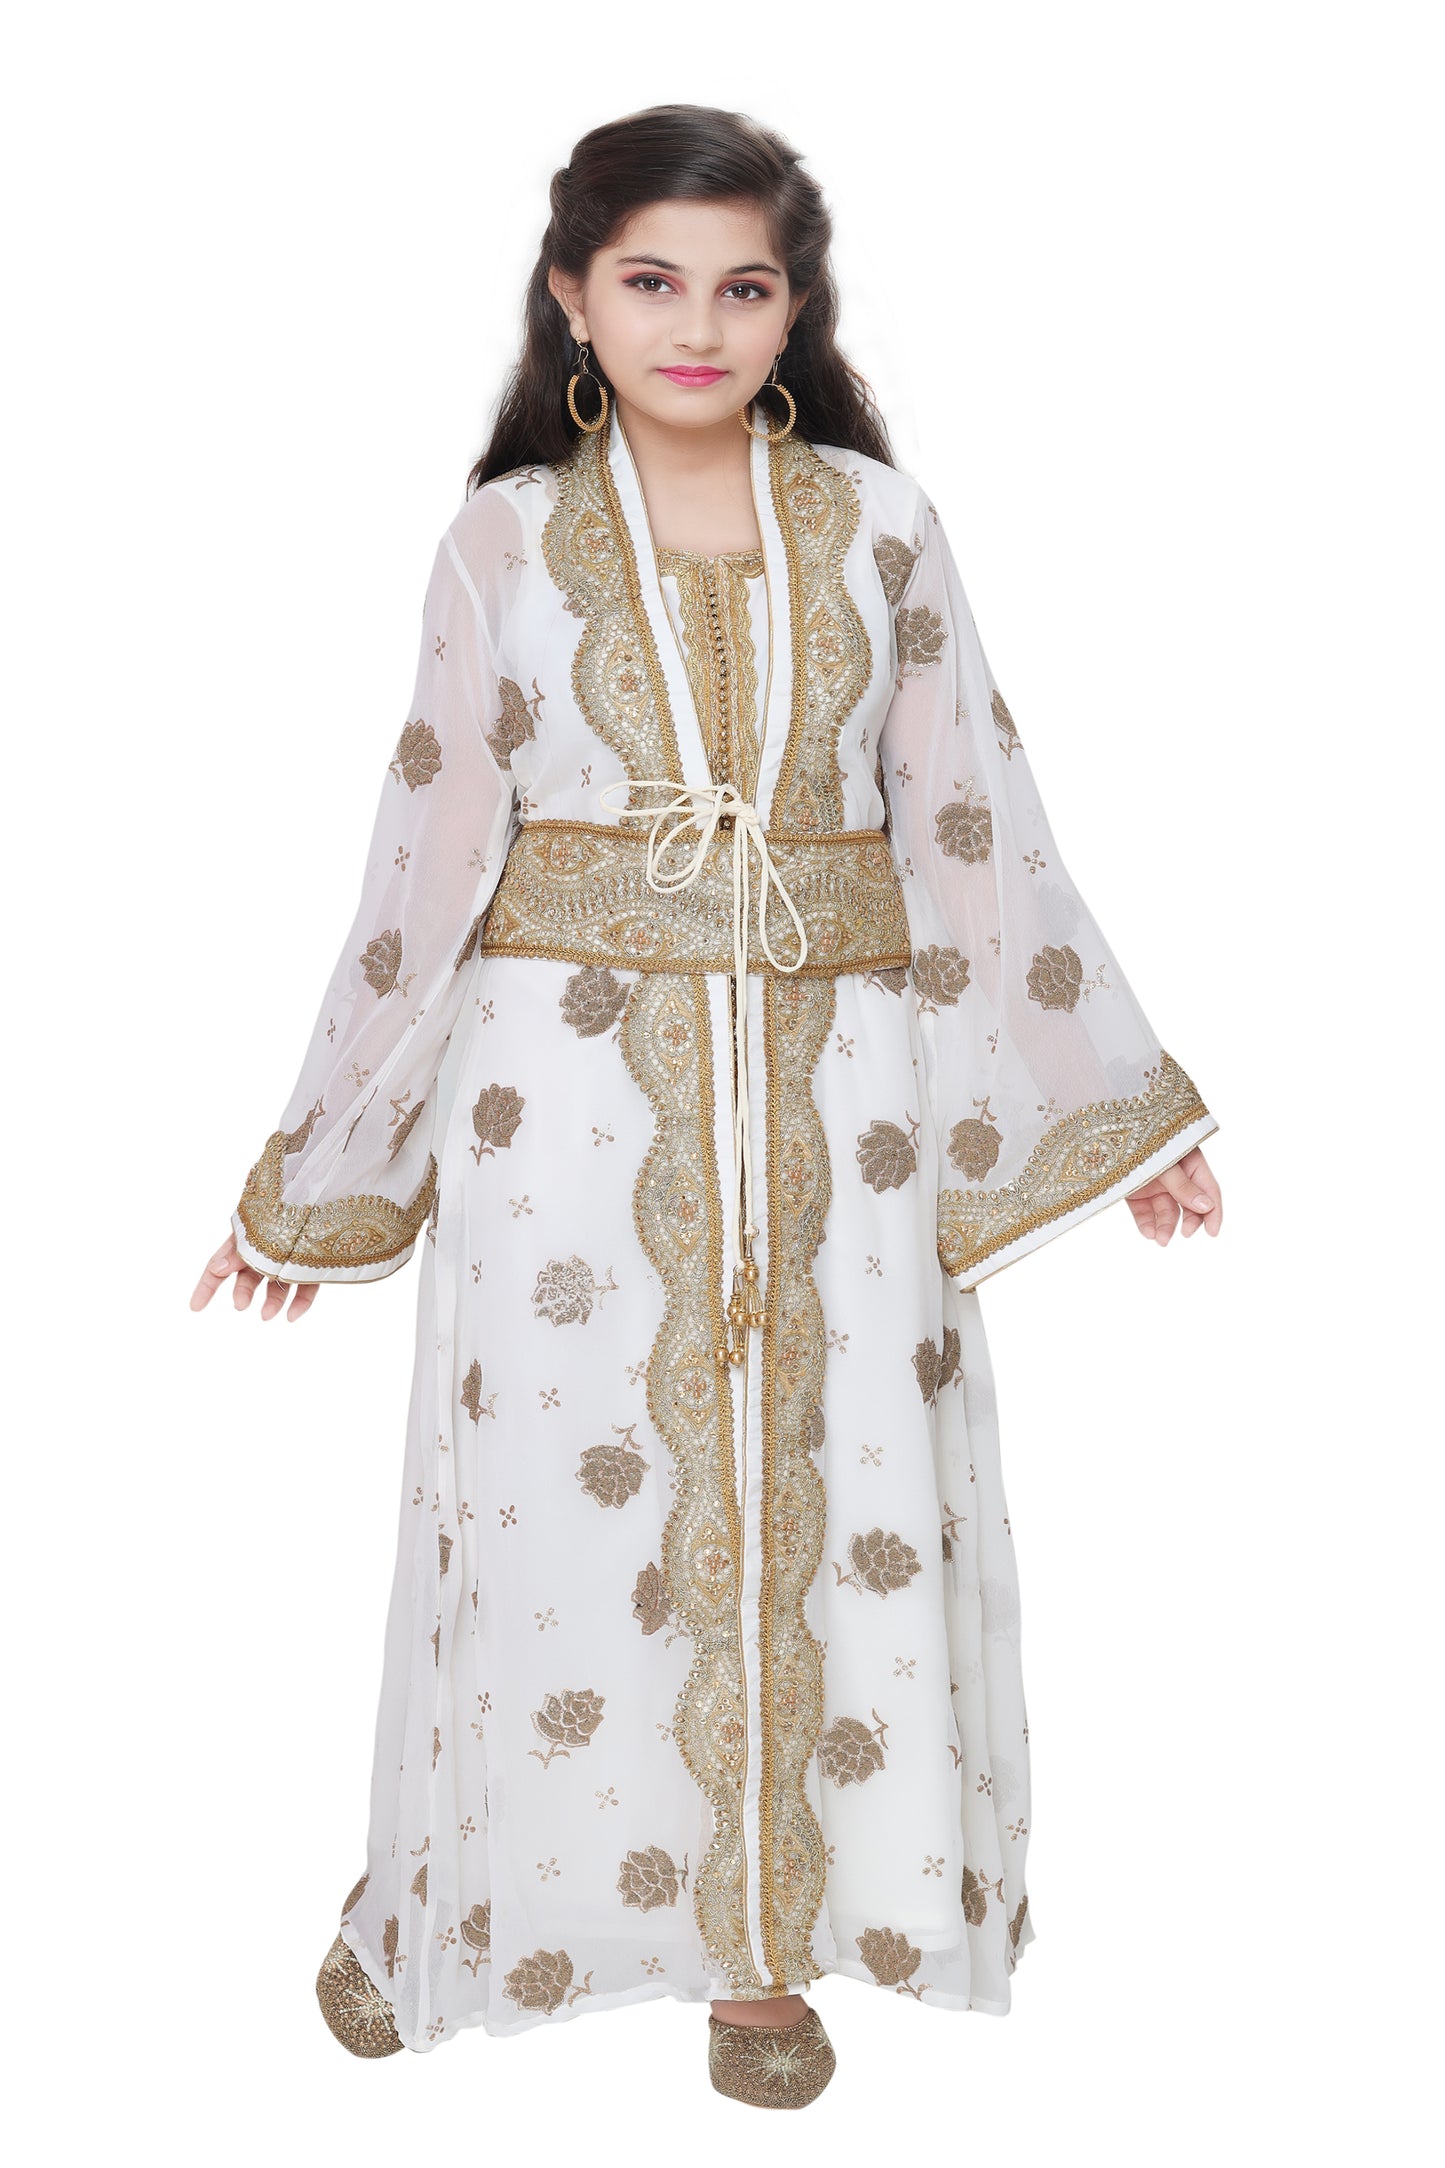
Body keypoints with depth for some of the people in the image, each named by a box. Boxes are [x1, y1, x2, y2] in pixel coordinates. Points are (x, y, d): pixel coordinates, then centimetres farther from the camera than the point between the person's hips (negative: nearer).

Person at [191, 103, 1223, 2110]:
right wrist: (317, 1162, 5)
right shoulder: (508, 539, 2)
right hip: (568, 1091, -1)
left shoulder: (880, 524, 4)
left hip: (833, 1091, 1)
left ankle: (762, 1936, 26)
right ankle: (445, 1901, 30)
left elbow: (977, 822, 6)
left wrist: (1116, 1103, 6)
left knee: (819, 1497, 6)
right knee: (556, 1496, 5)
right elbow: (432, 850, 3)